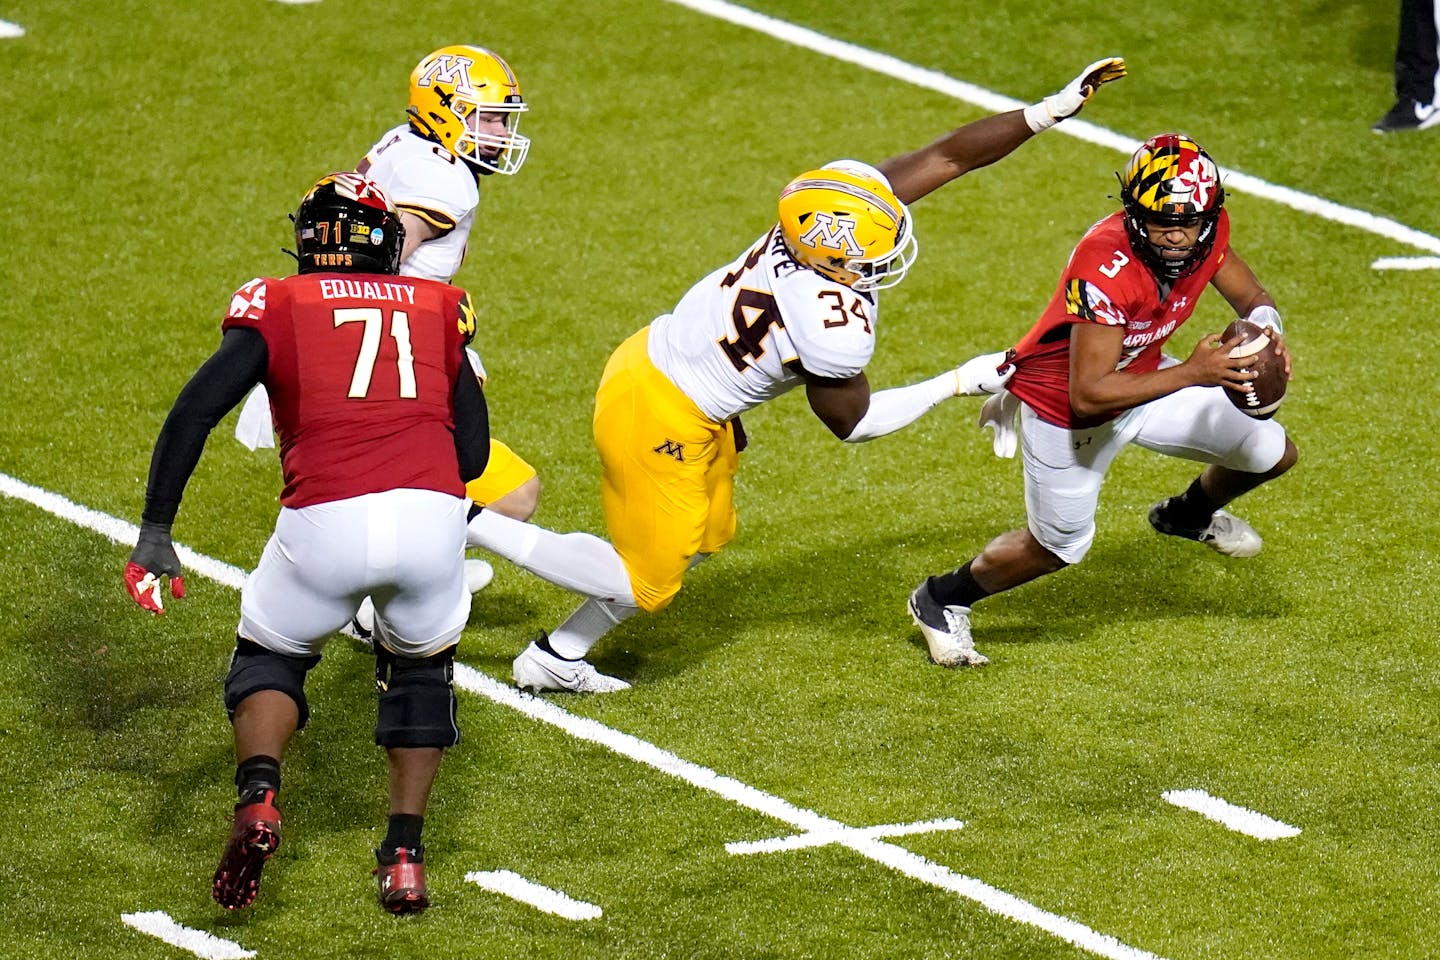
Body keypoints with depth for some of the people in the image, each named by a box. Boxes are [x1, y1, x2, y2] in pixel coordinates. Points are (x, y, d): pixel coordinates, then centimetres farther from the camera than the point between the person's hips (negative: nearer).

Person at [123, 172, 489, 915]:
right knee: (420, 669, 29)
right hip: (431, 517, 2)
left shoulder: (279, 305, 16)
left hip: (325, 520, -2)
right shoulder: (438, 307, 22)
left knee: (271, 654, 25)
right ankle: (405, 854, 19)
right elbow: (473, 454, 20)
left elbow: (198, 407, 2)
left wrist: (154, 531, 2)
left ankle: (257, 798, -3)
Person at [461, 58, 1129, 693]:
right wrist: (960, 384, -7)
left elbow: (946, 156, -4)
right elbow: (851, 423, -12)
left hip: (652, 356, 9)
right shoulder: (835, 325, -32)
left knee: (704, 537, 24)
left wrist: (1053, 109, -7)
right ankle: (468, 522, 3)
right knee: (648, 579, 4)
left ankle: (555, 658, 30)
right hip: (660, 416, -9)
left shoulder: (837, 197, -13)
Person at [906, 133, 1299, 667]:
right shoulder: (1106, 270, -41)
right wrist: (1193, 374, -44)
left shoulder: (1208, 231, -20)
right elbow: (1087, 395, -41)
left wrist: (1267, 336, -27)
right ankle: (941, 602, 36)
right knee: (1059, 547, 9)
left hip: (1143, 378, 6)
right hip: (1064, 405, -6)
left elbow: (1254, 300, -2)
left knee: (1272, 454, 4)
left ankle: (1191, 515, 38)